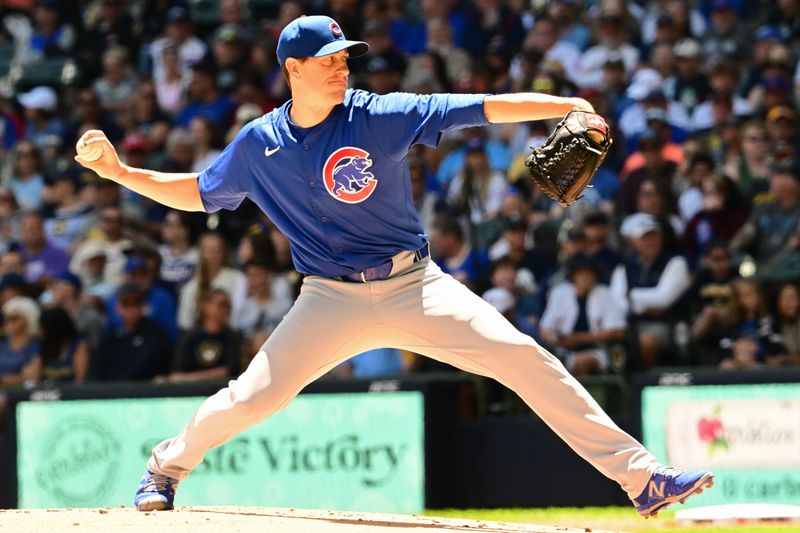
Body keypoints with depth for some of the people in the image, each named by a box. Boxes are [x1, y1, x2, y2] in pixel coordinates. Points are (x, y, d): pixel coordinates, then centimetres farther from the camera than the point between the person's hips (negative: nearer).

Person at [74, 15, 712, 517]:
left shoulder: (380, 116, -7)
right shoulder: (258, 145, 1)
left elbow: (485, 109, -13)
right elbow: (197, 194, 17)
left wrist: (569, 106, -24)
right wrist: (119, 171, 5)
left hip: (415, 286, -1)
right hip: (332, 299, 1)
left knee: (524, 358, -15)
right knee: (253, 396, -9)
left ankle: (639, 476, -14)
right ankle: (167, 467, 22)